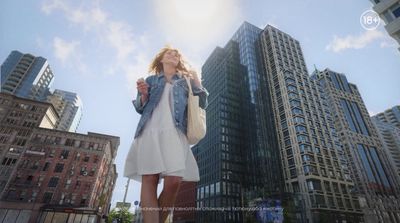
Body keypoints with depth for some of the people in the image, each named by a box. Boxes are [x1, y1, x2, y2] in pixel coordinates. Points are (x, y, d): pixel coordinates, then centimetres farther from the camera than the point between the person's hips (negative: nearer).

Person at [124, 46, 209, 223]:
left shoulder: (186, 81, 26)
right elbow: (140, 108, 19)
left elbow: (202, 105, 17)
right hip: (150, 130, 1)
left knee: (174, 181, -16)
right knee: (149, 179, -12)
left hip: (175, 132, 0)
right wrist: (143, 95, -2)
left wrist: (196, 81, 9)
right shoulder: (151, 79, 25)